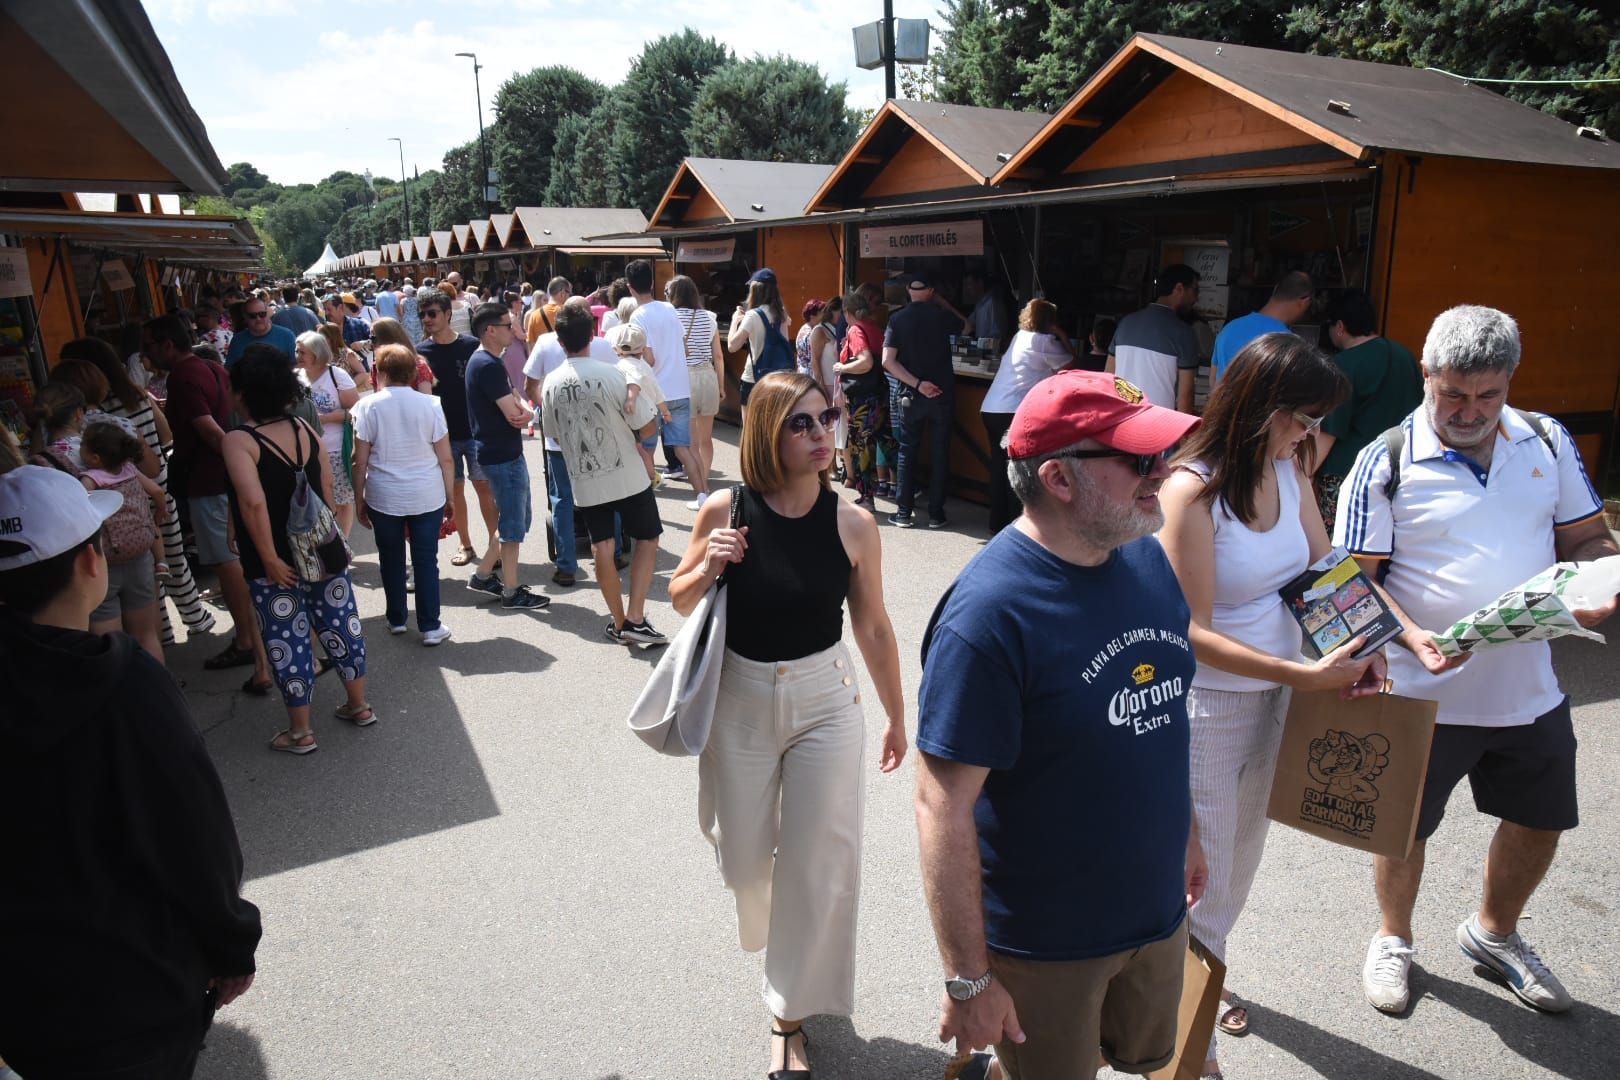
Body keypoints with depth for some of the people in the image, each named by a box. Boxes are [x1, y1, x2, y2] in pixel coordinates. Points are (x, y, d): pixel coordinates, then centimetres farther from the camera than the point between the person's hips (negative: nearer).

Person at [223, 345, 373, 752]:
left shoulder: (238, 441, -14)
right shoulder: (303, 428, 1)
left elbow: (253, 501, -24)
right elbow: (326, 485, 6)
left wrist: (270, 559, -19)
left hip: (275, 563, -5)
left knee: (287, 642, 7)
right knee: (339, 624, 15)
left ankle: (300, 732, 19)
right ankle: (358, 706, 29)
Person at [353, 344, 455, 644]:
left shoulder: (368, 405, -6)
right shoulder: (430, 404, -3)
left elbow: (361, 462, -5)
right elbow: (445, 458, -2)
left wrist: (359, 499, 6)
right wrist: (449, 496, 8)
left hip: (384, 498, 0)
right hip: (427, 496, 0)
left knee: (391, 558, 16)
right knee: (426, 560, 6)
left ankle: (396, 619, 28)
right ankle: (430, 627, 8)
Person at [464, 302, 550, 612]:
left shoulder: (487, 361, 13)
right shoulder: (488, 365, -20)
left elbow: (516, 402, 10)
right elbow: (513, 414, -23)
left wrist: (524, 411, -13)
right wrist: (524, 412, -1)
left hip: (506, 452, 10)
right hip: (502, 455, -10)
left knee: (518, 517, 19)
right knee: (514, 523, 0)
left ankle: (482, 574, 27)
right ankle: (511, 592, 11)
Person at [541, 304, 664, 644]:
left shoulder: (551, 384, -3)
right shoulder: (611, 374, -16)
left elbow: (553, 432, 11)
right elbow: (646, 425, -11)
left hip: (584, 480, 4)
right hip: (626, 475, -3)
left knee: (601, 546, 12)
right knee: (647, 539, 9)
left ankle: (618, 621, 20)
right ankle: (635, 619, 1)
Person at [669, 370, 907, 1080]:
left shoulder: (852, 524, -12)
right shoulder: (724, 511, -12)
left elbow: (874, 629, -1)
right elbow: (680, 601, 3)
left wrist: (896, 718, 8)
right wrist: (708, 568, -19)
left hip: (825, 701, -1)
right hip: (740, 700, 1)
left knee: (816, 861, 5)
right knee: (744, 859, 16)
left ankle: (792, 1012, 29)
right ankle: (765, 925, 56)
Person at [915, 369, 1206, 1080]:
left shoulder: (1146, 555, -4)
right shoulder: (990, 611, -28)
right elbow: (944, 805, -25)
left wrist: (1185, 832, 17)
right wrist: (968, 981, -21)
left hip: (1158, 909, 7)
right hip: (1045, 939, -7)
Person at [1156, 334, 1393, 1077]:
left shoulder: (1290, 470, -1)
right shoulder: (1192, 489, -23)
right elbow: (1194, 631, -23)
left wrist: (1364, 644, -10)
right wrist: (1307, 675, -27)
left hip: (1276, 694, 7)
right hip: (1207, 704, -7)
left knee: (1241, 856, 24)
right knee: (1202, 874, 7)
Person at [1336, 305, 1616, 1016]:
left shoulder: (1549, 442, 2)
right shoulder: (1386, 462, -12)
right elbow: (1357, 575, -13)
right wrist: (1413, 637, -28)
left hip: (1530, 689, 5)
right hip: (1425, 695, -4)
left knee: (1540, 822, 20)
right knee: (1406, 827, 12)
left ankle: (1494, 933, 48)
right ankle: (1393, 939, 40)